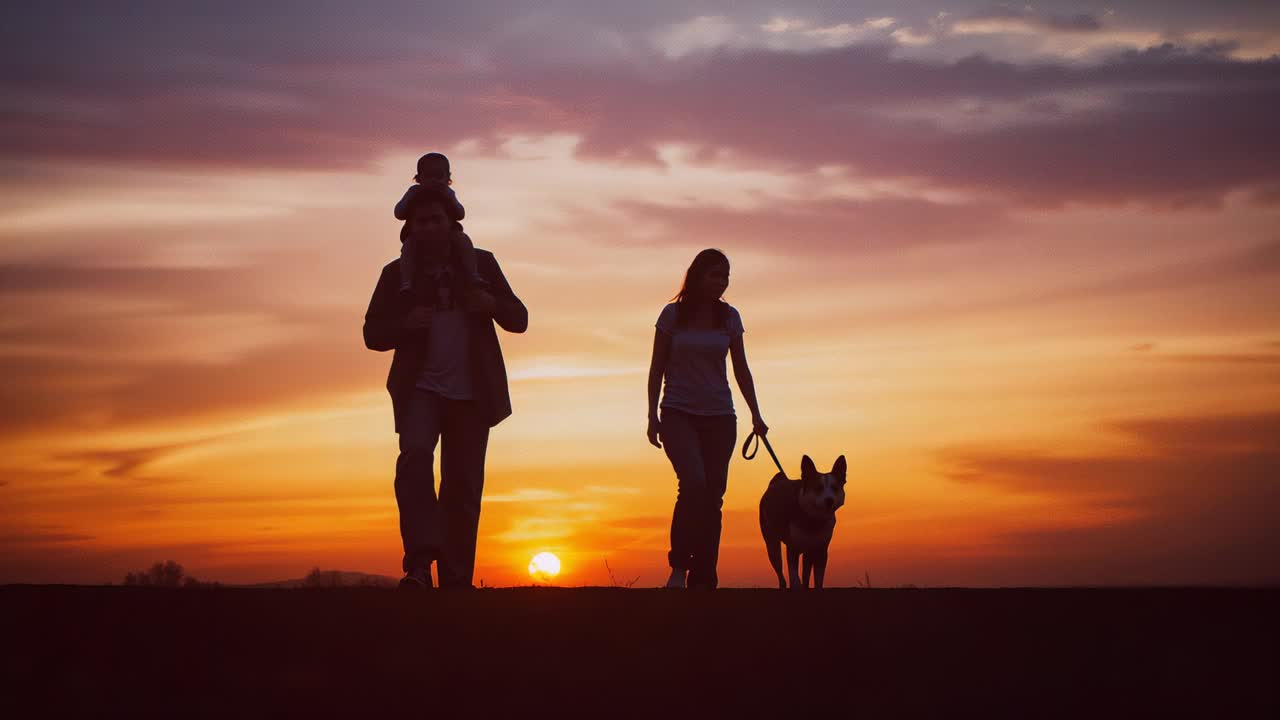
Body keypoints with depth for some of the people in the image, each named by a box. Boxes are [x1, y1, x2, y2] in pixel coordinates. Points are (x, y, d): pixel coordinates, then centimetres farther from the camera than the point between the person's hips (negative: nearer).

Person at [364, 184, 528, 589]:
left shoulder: (480, 264, 10)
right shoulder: (398, 274, 9)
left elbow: (519, 320, 10)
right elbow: (373, 334, 9)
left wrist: (493, 304, -12)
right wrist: (405, 324, -13)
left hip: (471, 392, 1)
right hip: (420, 388, -1)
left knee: (464, 485, 0)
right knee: (415, 456, -26)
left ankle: (455, 580, 5)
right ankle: (420, 563, -32)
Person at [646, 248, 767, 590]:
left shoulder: (729, 317, 6)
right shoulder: (673, 315, -1)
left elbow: (741, 370, 13)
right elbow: (657, 369, 2)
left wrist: (756, 415, 7)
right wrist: (653, 416, -4)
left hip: (719, 417, 3)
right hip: (679, 413, -3)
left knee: (713, 497, -3)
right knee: (693, 482, -25)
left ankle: (702, 580, 0)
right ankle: (679, 565, -17)